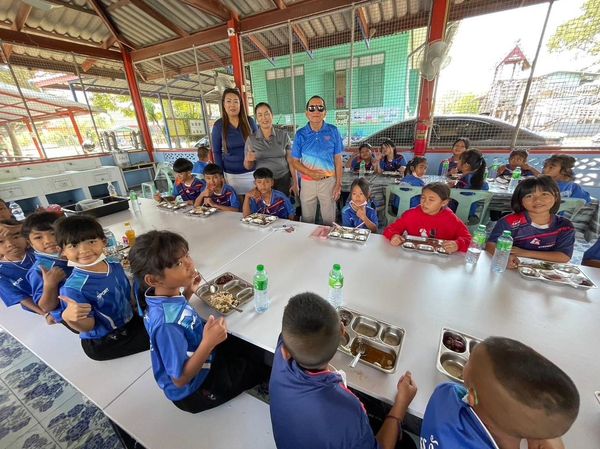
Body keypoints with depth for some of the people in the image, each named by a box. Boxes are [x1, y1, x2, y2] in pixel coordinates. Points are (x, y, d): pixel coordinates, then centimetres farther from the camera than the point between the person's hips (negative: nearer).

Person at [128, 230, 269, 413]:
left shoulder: (166, 295, -17)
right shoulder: (167, 324, -41)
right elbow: (180, 379, -30)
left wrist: (188, 291, -6)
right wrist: (209, 343, -42)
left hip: (199, 355, 7)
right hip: (192, 391, -7)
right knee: (261, 367, 13)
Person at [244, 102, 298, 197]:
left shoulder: (284, 135, -2)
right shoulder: (251, 139, -1)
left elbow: (291, 161, 0)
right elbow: (248, 167, 3)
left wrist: (295, 183, -2)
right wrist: (248, 159, -19)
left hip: (284, 180, 0)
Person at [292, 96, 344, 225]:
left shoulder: (333, 131, -3)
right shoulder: (300, 134, -2)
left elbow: (338, 160, 0)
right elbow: (295, 161, 1)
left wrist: (338, 184, -5)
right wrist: (310, 173, -16)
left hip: (329, 181, -1)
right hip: (307, 182, 1)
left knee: (329, 220, 10)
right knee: (307, 220, 14)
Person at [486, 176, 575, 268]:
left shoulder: (565, 227, 1)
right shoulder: (510, 222, -10)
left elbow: (564, 257, -6)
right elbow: (491, 245, -13)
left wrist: (525, 253, -16)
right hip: (511, 270, -2)